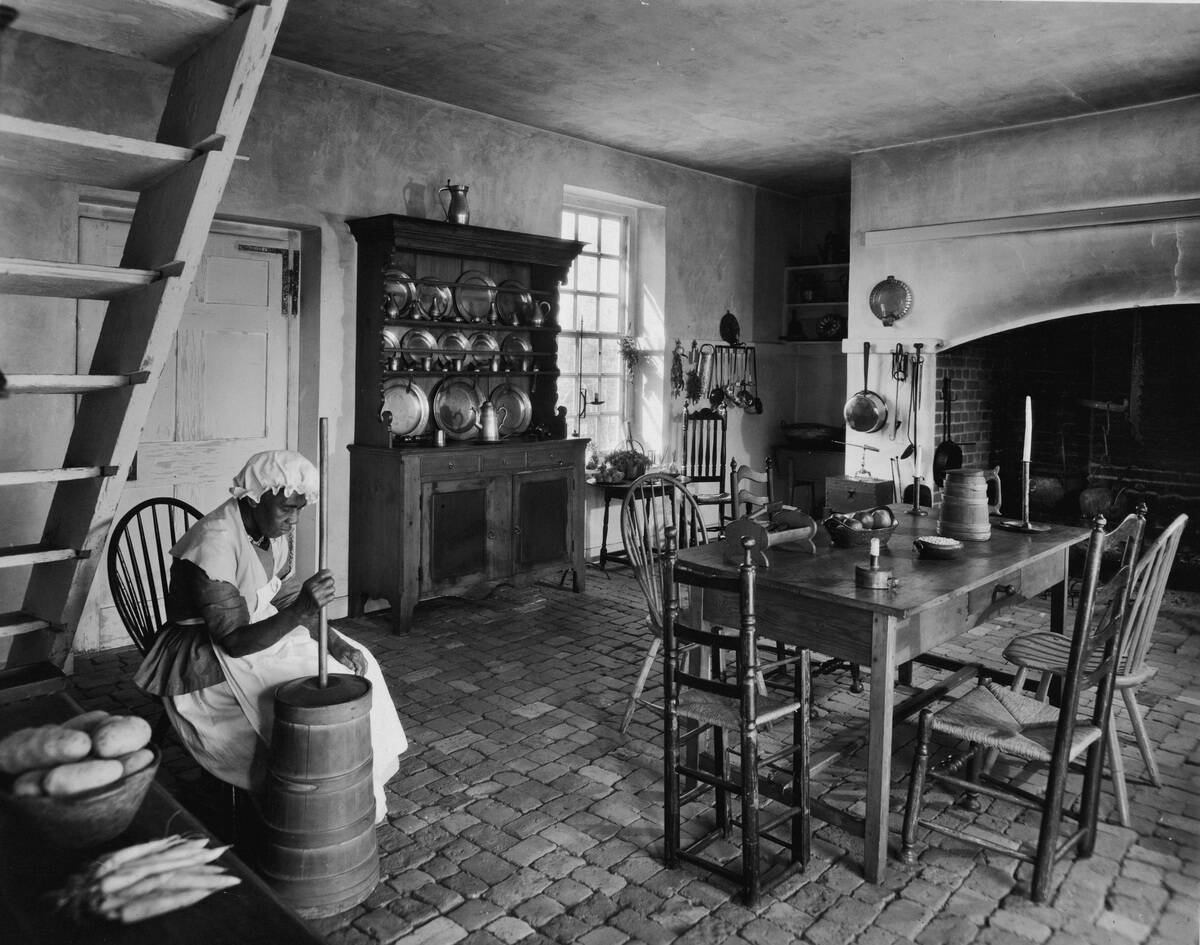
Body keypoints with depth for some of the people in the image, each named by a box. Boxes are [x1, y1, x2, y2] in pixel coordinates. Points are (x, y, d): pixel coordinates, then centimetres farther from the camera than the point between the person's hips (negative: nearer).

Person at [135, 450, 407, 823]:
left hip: (260, 628, 8)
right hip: (207, 661, -8)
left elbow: (287, 601, 5)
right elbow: (235, 641, -29)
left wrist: (335, 642, -10)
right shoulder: (215, 544, -28)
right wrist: (302, 611, -42)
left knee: (356, 665, 0)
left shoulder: (277, 529, -3)